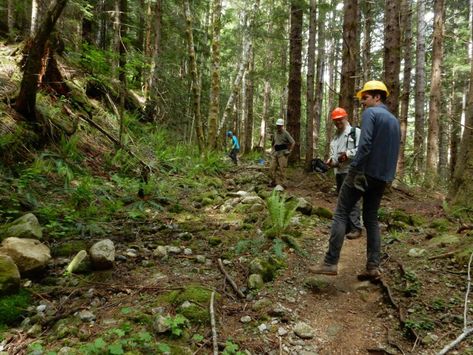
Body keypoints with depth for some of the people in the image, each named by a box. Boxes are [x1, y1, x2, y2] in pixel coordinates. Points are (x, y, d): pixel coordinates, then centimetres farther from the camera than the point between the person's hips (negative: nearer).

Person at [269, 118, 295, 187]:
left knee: (281, 169, -9)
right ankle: (273, 182, 13)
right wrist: (272, 150, 19)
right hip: (275, 153, 7)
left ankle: (282, 184, -4)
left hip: (282, 153, -7)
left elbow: (293, 142, -10)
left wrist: (289, 151, -12)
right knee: (272, 168, 3)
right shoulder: (275, 133, 14)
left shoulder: (285, 133, -7)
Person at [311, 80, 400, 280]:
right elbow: (394, 151, 20)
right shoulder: (394, 121, 20)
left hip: (365, 172, -8)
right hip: (382, 177, 8)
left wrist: (355, 170, -19)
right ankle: (373, 266, 6)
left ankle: (331, 262, -9)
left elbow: (365, 145, -18)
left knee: (340, 214, -5)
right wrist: (388, 175, 19)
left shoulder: (370, 113, -5)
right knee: (371, 219, 11)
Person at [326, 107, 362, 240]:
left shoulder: (356, 132, -2)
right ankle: (346, 226, 19)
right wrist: (331, 160, 5)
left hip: (351, 171, -8)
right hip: (339, 171, 8)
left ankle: (355, 228, -7)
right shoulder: (335, 136, 23)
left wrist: (348, 154, -19)